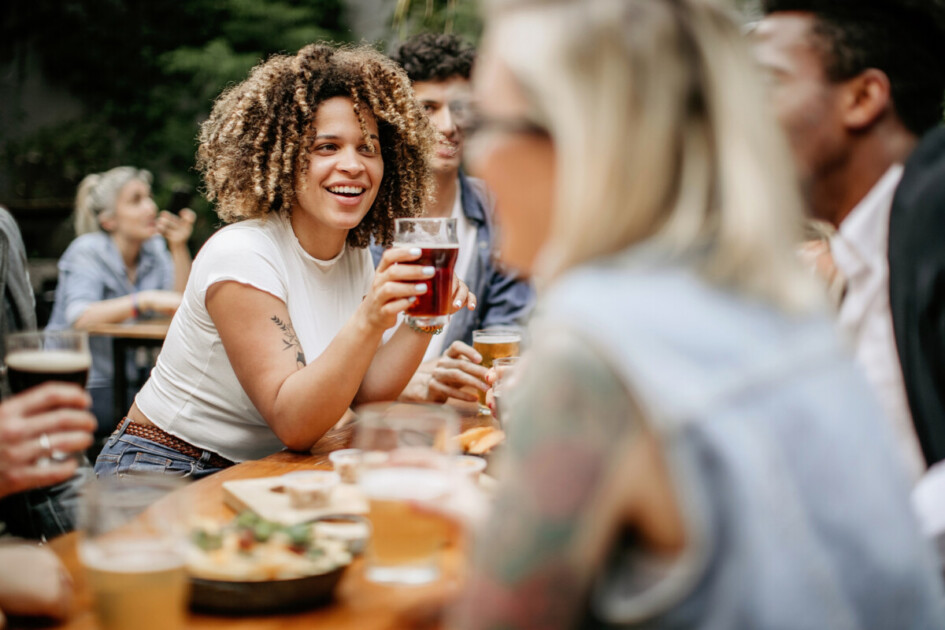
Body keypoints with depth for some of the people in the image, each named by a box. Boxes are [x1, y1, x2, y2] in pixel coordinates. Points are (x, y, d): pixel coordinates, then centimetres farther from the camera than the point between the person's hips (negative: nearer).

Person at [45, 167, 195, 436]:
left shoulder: (154, 248, 8)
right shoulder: (88, 251, -8)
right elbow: (80, 319, -25)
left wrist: (179, 246, -8)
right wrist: (147, 299, -37)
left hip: (132, 381, 6)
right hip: (80, 387, -6)